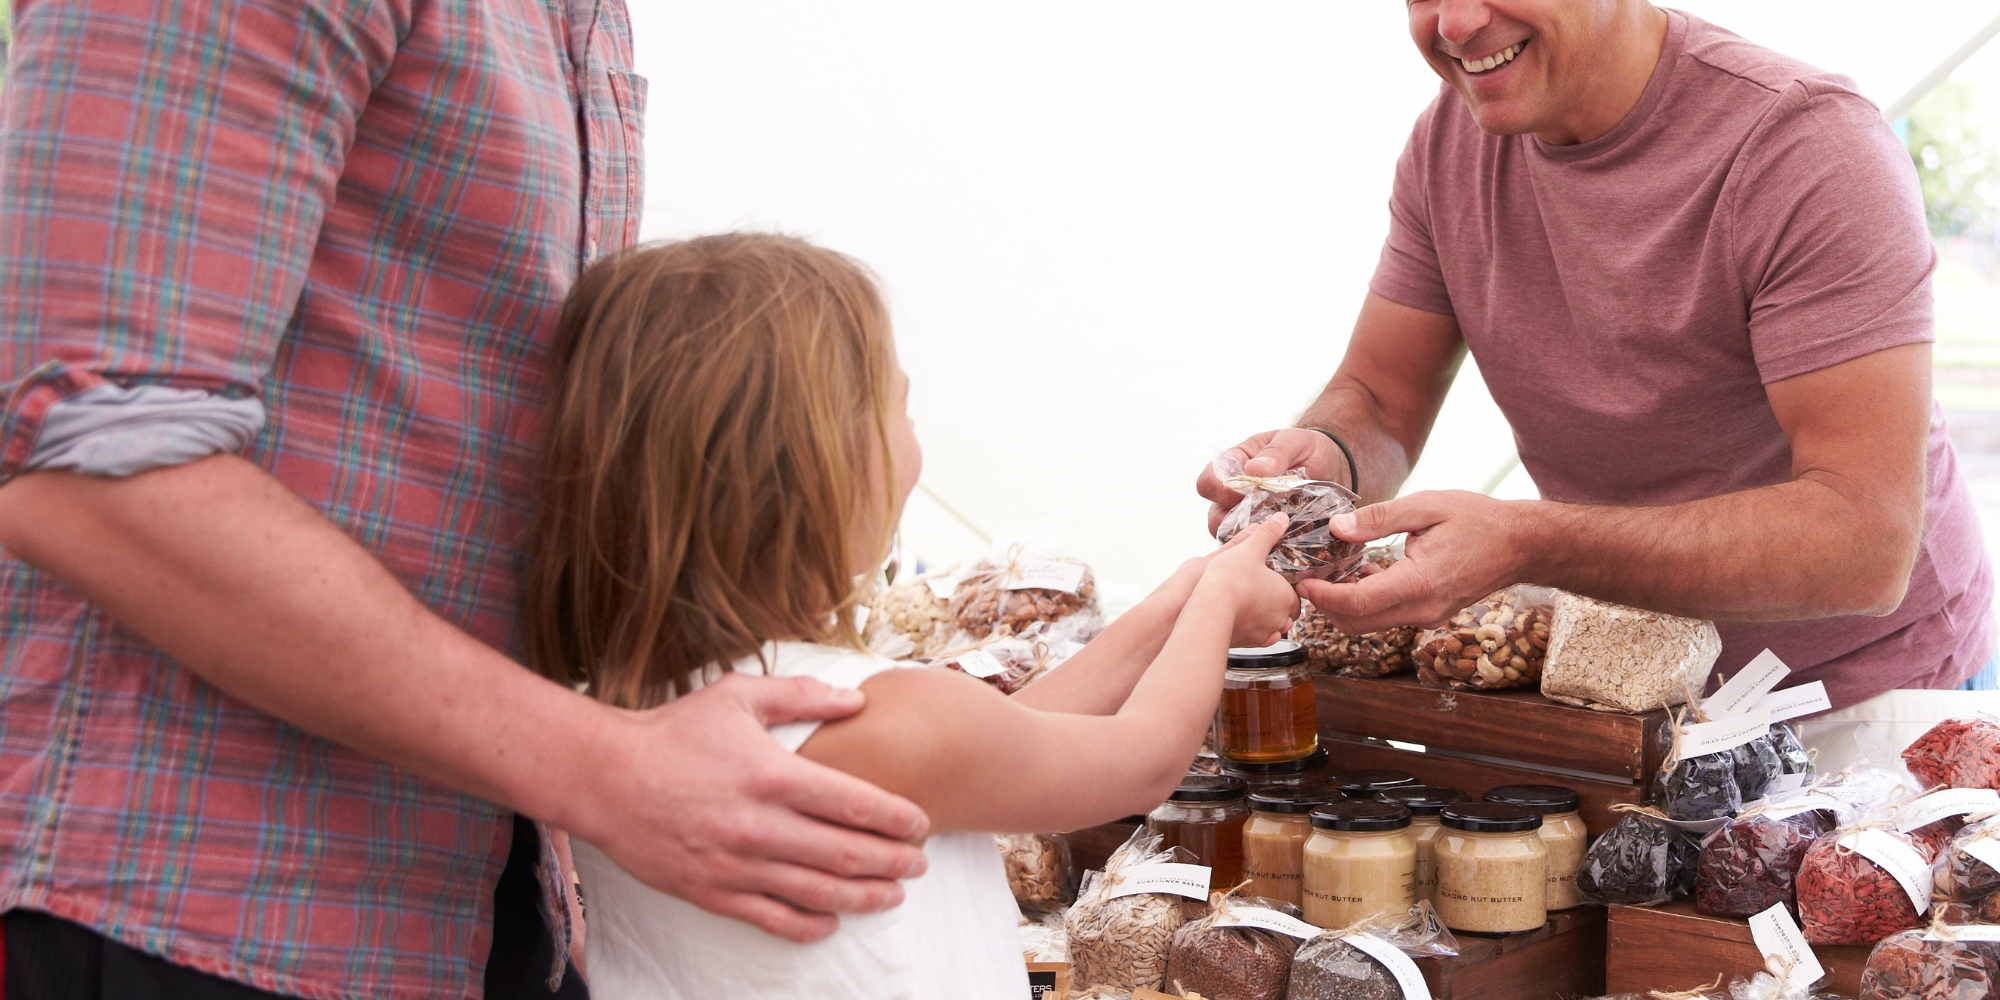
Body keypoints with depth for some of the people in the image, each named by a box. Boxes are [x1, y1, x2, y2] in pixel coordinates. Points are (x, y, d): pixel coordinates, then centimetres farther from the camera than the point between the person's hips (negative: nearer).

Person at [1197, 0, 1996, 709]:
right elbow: (1379, 398, 5)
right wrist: (1325, 459, -22)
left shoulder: (1809, 147, -21)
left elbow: (1867, 543, -28)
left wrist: (1524, 546, -39)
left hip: (1862, 700, -4)